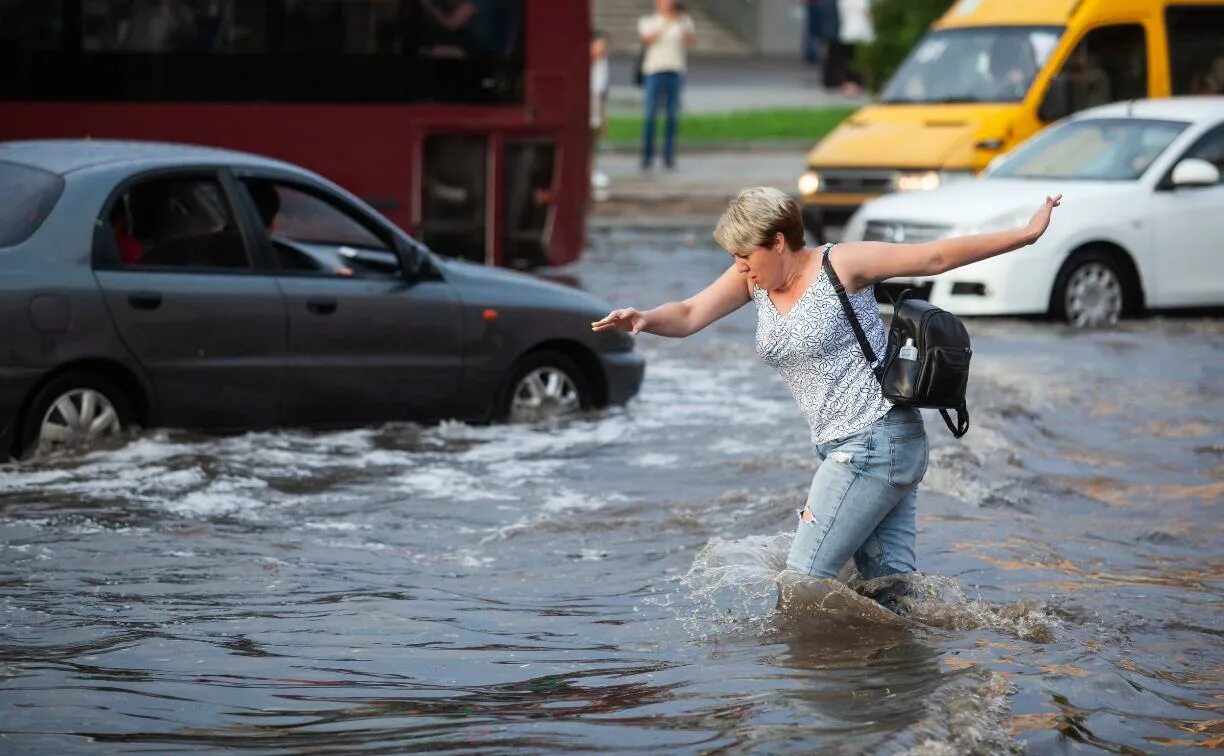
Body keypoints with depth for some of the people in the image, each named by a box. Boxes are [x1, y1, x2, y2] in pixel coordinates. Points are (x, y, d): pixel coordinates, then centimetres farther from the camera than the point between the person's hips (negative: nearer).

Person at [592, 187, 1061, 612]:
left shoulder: (841, 265, -9)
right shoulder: (754, 278, 10)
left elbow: (937, 257, -5)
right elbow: (688, 316, 1)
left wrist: (1026, 234, -4)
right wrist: (644, 320, -21)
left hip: (878, 443, -8)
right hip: (841, 450, 8)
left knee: (804, 580, -10)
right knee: (890, 588, 5)